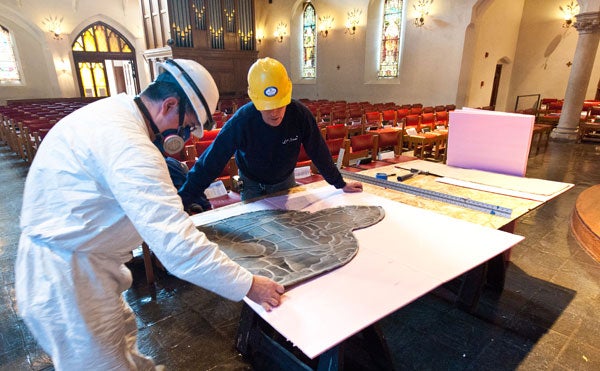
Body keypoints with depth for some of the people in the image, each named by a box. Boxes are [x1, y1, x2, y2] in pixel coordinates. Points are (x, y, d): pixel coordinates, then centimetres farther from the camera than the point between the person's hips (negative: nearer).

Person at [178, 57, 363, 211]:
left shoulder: (300, 114, -27)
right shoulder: (241, 121, -32)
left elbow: (319, 152, -14)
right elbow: (211, 160, -30)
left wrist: (340, 184, -6)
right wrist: (184, 200, -31)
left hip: (285, 182, 2)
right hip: (252, 186, -2)